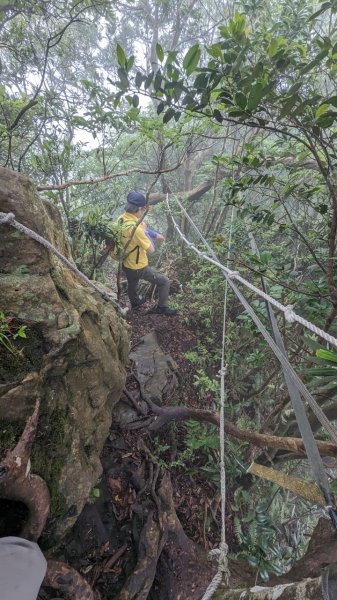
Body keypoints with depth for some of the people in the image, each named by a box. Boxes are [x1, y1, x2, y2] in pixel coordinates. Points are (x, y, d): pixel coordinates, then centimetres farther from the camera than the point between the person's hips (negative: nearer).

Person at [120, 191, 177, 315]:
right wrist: (145, 231, -15)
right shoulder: (135, 228, -35)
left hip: (126, 264, 9)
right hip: (139, 268, -8)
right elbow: (151, 250, -25)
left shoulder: (122, 219, -8)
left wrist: (156, 235, 11)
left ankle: (135, 302, 64)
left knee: (132, 284, 35)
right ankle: (161, 308, 26)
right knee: (165, 281, 9)